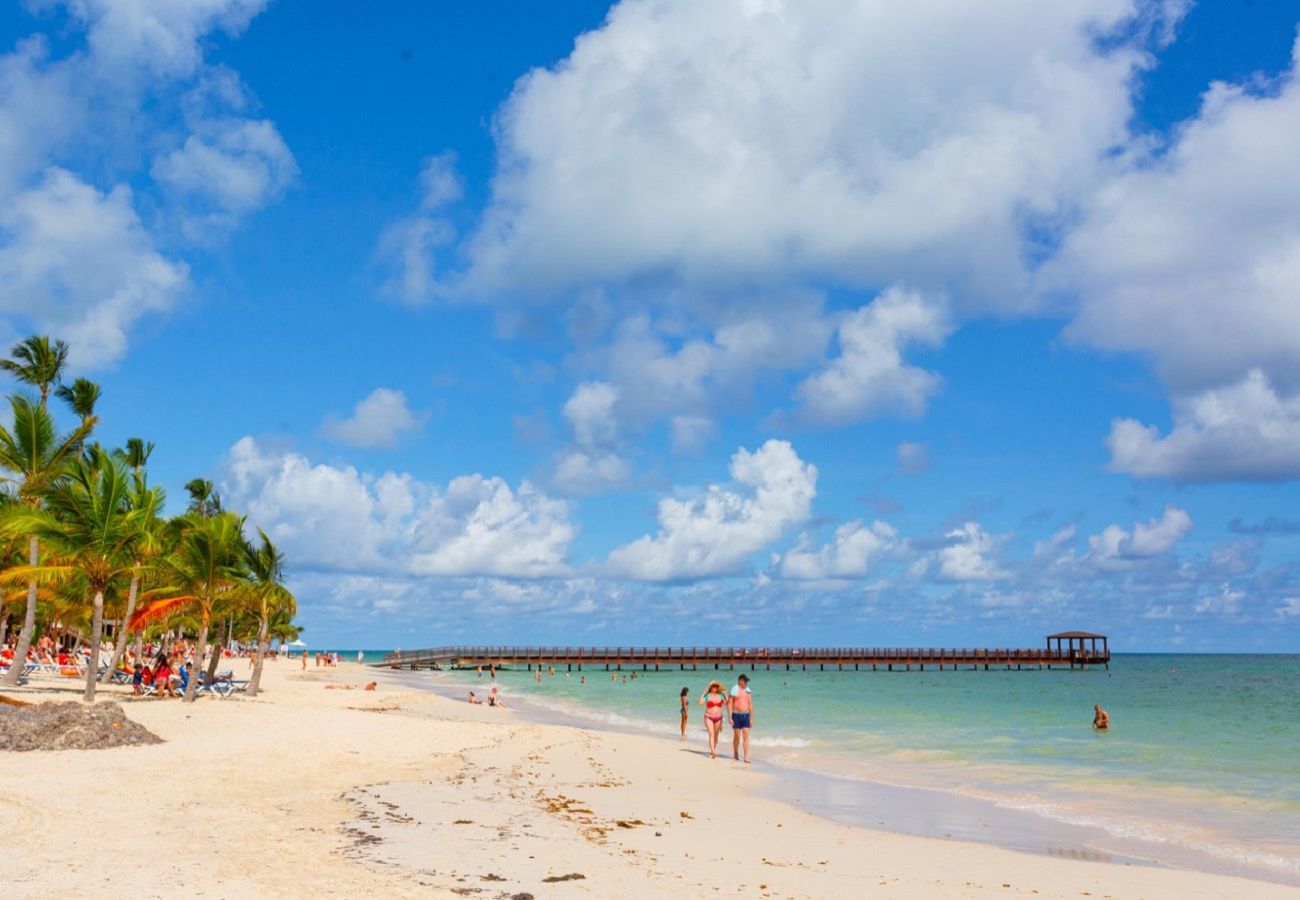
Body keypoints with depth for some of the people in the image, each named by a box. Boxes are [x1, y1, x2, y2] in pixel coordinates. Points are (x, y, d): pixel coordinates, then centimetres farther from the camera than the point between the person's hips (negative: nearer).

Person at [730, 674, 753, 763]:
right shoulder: (734, 689, -7)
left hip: (746, 715, 4)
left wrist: (751, 718, 9)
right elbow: (730, 704, -8)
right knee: (737, 736, 6)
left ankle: (746, 757, -9)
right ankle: (735, 754, 26)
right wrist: (730, 718, -12)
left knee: (746, 736, -5)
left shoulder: (747, 690, 8)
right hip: (736, 715, -4)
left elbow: (750, 704, 12)